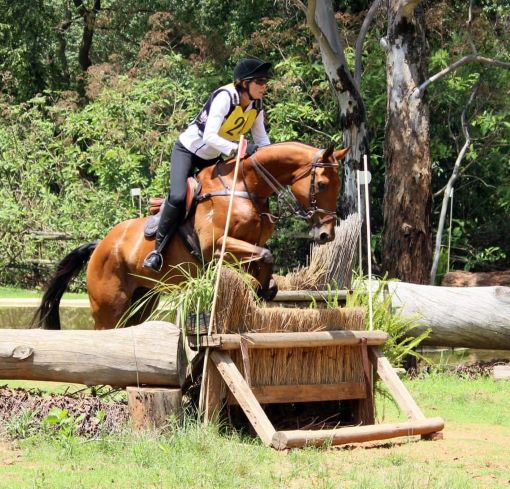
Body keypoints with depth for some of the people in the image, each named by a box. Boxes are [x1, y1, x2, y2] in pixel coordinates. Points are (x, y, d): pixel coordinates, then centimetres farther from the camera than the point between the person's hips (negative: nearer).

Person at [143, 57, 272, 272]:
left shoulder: (257, 106, -8)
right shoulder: (225, 97, -30)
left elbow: (262, 140, 0)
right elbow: (210, 136, -40)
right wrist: (238, 149, -50)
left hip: (211, 158, 8)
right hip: (187, 150, -8)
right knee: (178, 197, -26)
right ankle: (158, 249, -14)